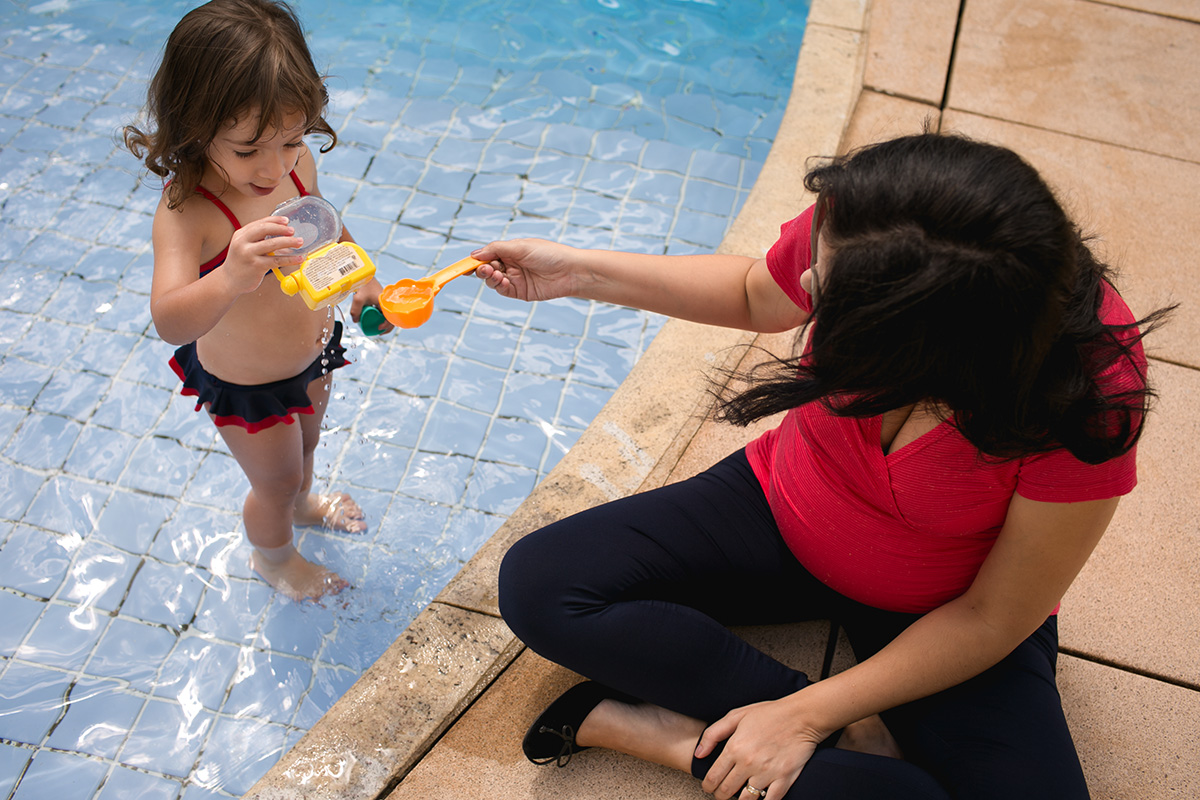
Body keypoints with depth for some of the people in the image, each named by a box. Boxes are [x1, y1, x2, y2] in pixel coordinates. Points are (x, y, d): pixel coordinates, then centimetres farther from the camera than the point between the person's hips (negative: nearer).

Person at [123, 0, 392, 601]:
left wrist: (360, 283, 5)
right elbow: (170, 321, -50)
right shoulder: (186, 210, -37)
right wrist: (230, 280, -66)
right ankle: (273, 556, 54)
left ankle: (301, 503, 69)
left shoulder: (297, 166, -18)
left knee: (305, 444, 34)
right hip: (246, 387, -6)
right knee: (276, 481, 20)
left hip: (312, 355, 6)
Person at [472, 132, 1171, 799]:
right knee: (539, 586, -13)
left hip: (941, 609, -3)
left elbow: (992, 620, -21)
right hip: (784, 514, 3)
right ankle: (853, 736, -11)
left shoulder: (1092, 396, -34)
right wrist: (580, 272, -4)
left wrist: (806, 716, -21)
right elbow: (756, 296, 0)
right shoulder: (849, 234, -26)